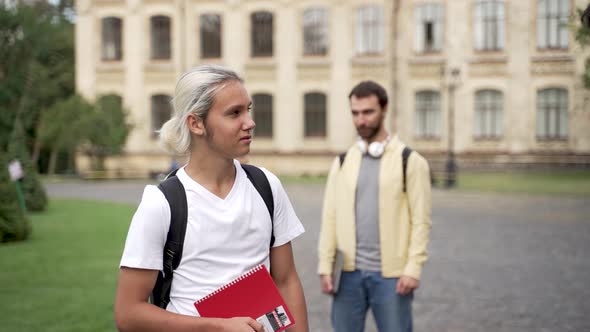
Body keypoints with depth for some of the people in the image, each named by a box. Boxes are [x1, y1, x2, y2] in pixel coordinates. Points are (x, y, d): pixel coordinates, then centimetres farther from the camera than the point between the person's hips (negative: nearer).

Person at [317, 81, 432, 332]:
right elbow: (330, 217, 6)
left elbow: (420, 220, -6)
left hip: (391, 274, -3)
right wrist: (325, 266, 0)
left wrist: (413, 269, -13)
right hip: (351, 273, 3)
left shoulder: (409, 161, -2)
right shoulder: (343, 162, 9)